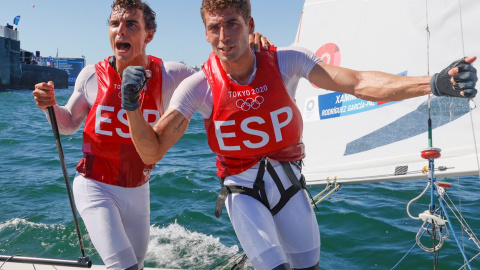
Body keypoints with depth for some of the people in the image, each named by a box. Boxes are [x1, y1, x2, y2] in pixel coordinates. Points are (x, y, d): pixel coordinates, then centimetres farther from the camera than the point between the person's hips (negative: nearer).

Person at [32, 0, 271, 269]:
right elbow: (69, 124, 4)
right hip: (95, 187, -2)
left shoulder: (169, 76, -13)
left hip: (137, 191, 2)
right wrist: (51, 105, -18)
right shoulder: (92, 76, -11)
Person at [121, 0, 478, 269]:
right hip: (242, 189, -2)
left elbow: (359, 84, -22)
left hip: (288, 179, 2)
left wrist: (434, 83, -33)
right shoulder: (199, 87, -16)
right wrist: (132, 107, -31)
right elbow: (152, 152, -13)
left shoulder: (285, 62, -15)